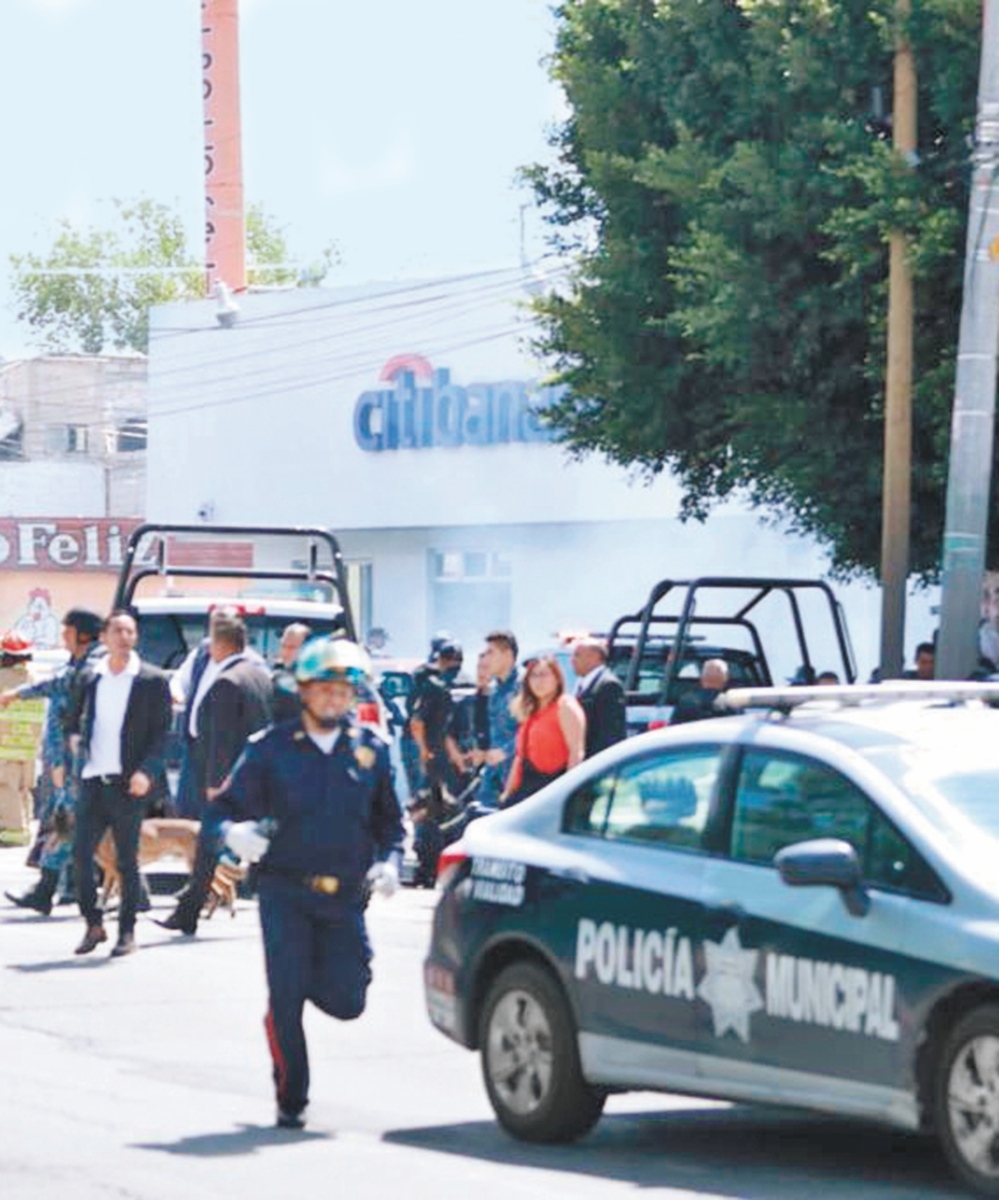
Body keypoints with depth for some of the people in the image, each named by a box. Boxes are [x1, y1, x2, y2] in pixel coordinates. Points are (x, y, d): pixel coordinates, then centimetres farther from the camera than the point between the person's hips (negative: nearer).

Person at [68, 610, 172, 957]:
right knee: (81, 854, -2)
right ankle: (93, 925, 12)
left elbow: (161, 733, -3)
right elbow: (74, 720, 18)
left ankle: (127, 932, 11)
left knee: (127, 860, 2)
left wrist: (146, 772, -16)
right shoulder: (89, 677, 10)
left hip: (128, 784, -3)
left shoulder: (152, 681, -1)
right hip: (92, 781, 3)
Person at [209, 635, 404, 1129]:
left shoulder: (371, 750, 8)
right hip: (285, 890, -2)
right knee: (286, 1000, -8)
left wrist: (389, 861, 0)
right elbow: (229, 805, 2)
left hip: (345, 898, 2)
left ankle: (306, 977, 33)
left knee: (345, 1003, -3)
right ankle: (290, 1102, 8)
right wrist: (234, 831, -21)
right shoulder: (271, 749, 0)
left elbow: (389, 820, 18)